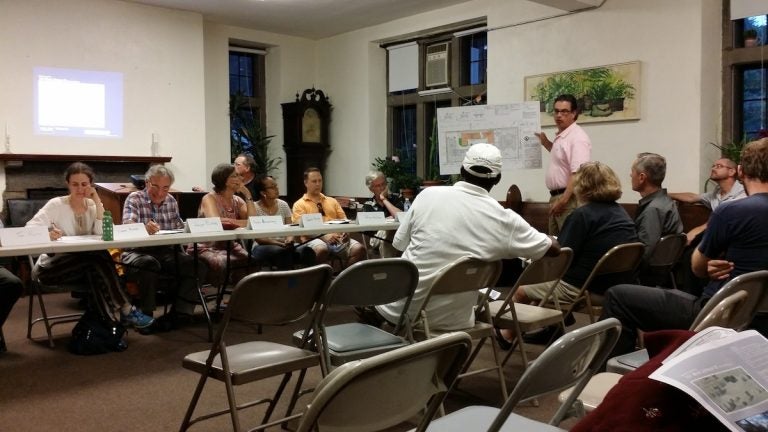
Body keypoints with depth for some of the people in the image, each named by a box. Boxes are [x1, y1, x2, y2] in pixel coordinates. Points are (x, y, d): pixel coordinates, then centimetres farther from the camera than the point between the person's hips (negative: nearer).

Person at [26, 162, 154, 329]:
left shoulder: (93, 206, 5)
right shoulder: (56, 205, -6)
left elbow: (104, 234, -13)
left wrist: (98, 203, -15)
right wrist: (46, 233, -39)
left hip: (83, 267, 4)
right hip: (50, 268, -4)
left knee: (96, 270, -34)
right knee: (98, 256, -31)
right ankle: (126, 310, -28)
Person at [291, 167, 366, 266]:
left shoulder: (332, 201, 26)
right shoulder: (299, 204, 11)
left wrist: (345, 231, -7)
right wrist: (323, 236, -19)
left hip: (338, 238, 4)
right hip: (315, 239, -4)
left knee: (359, 249, -26)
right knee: (321, 250, -41)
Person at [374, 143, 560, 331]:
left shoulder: (428, 194, -8)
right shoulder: (505, 219, -10)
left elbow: (399, 243, 3)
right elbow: (553, 248, 3)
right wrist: (546, 236, 25)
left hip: (399, 310, 0)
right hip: (452, 321, 1)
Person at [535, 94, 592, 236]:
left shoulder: (577, 137, -16)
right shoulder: (560, 136, 14)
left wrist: (563, 200, -26)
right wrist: (546, 143, 20)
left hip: (569, 198, -10)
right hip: (555, 197, 10)